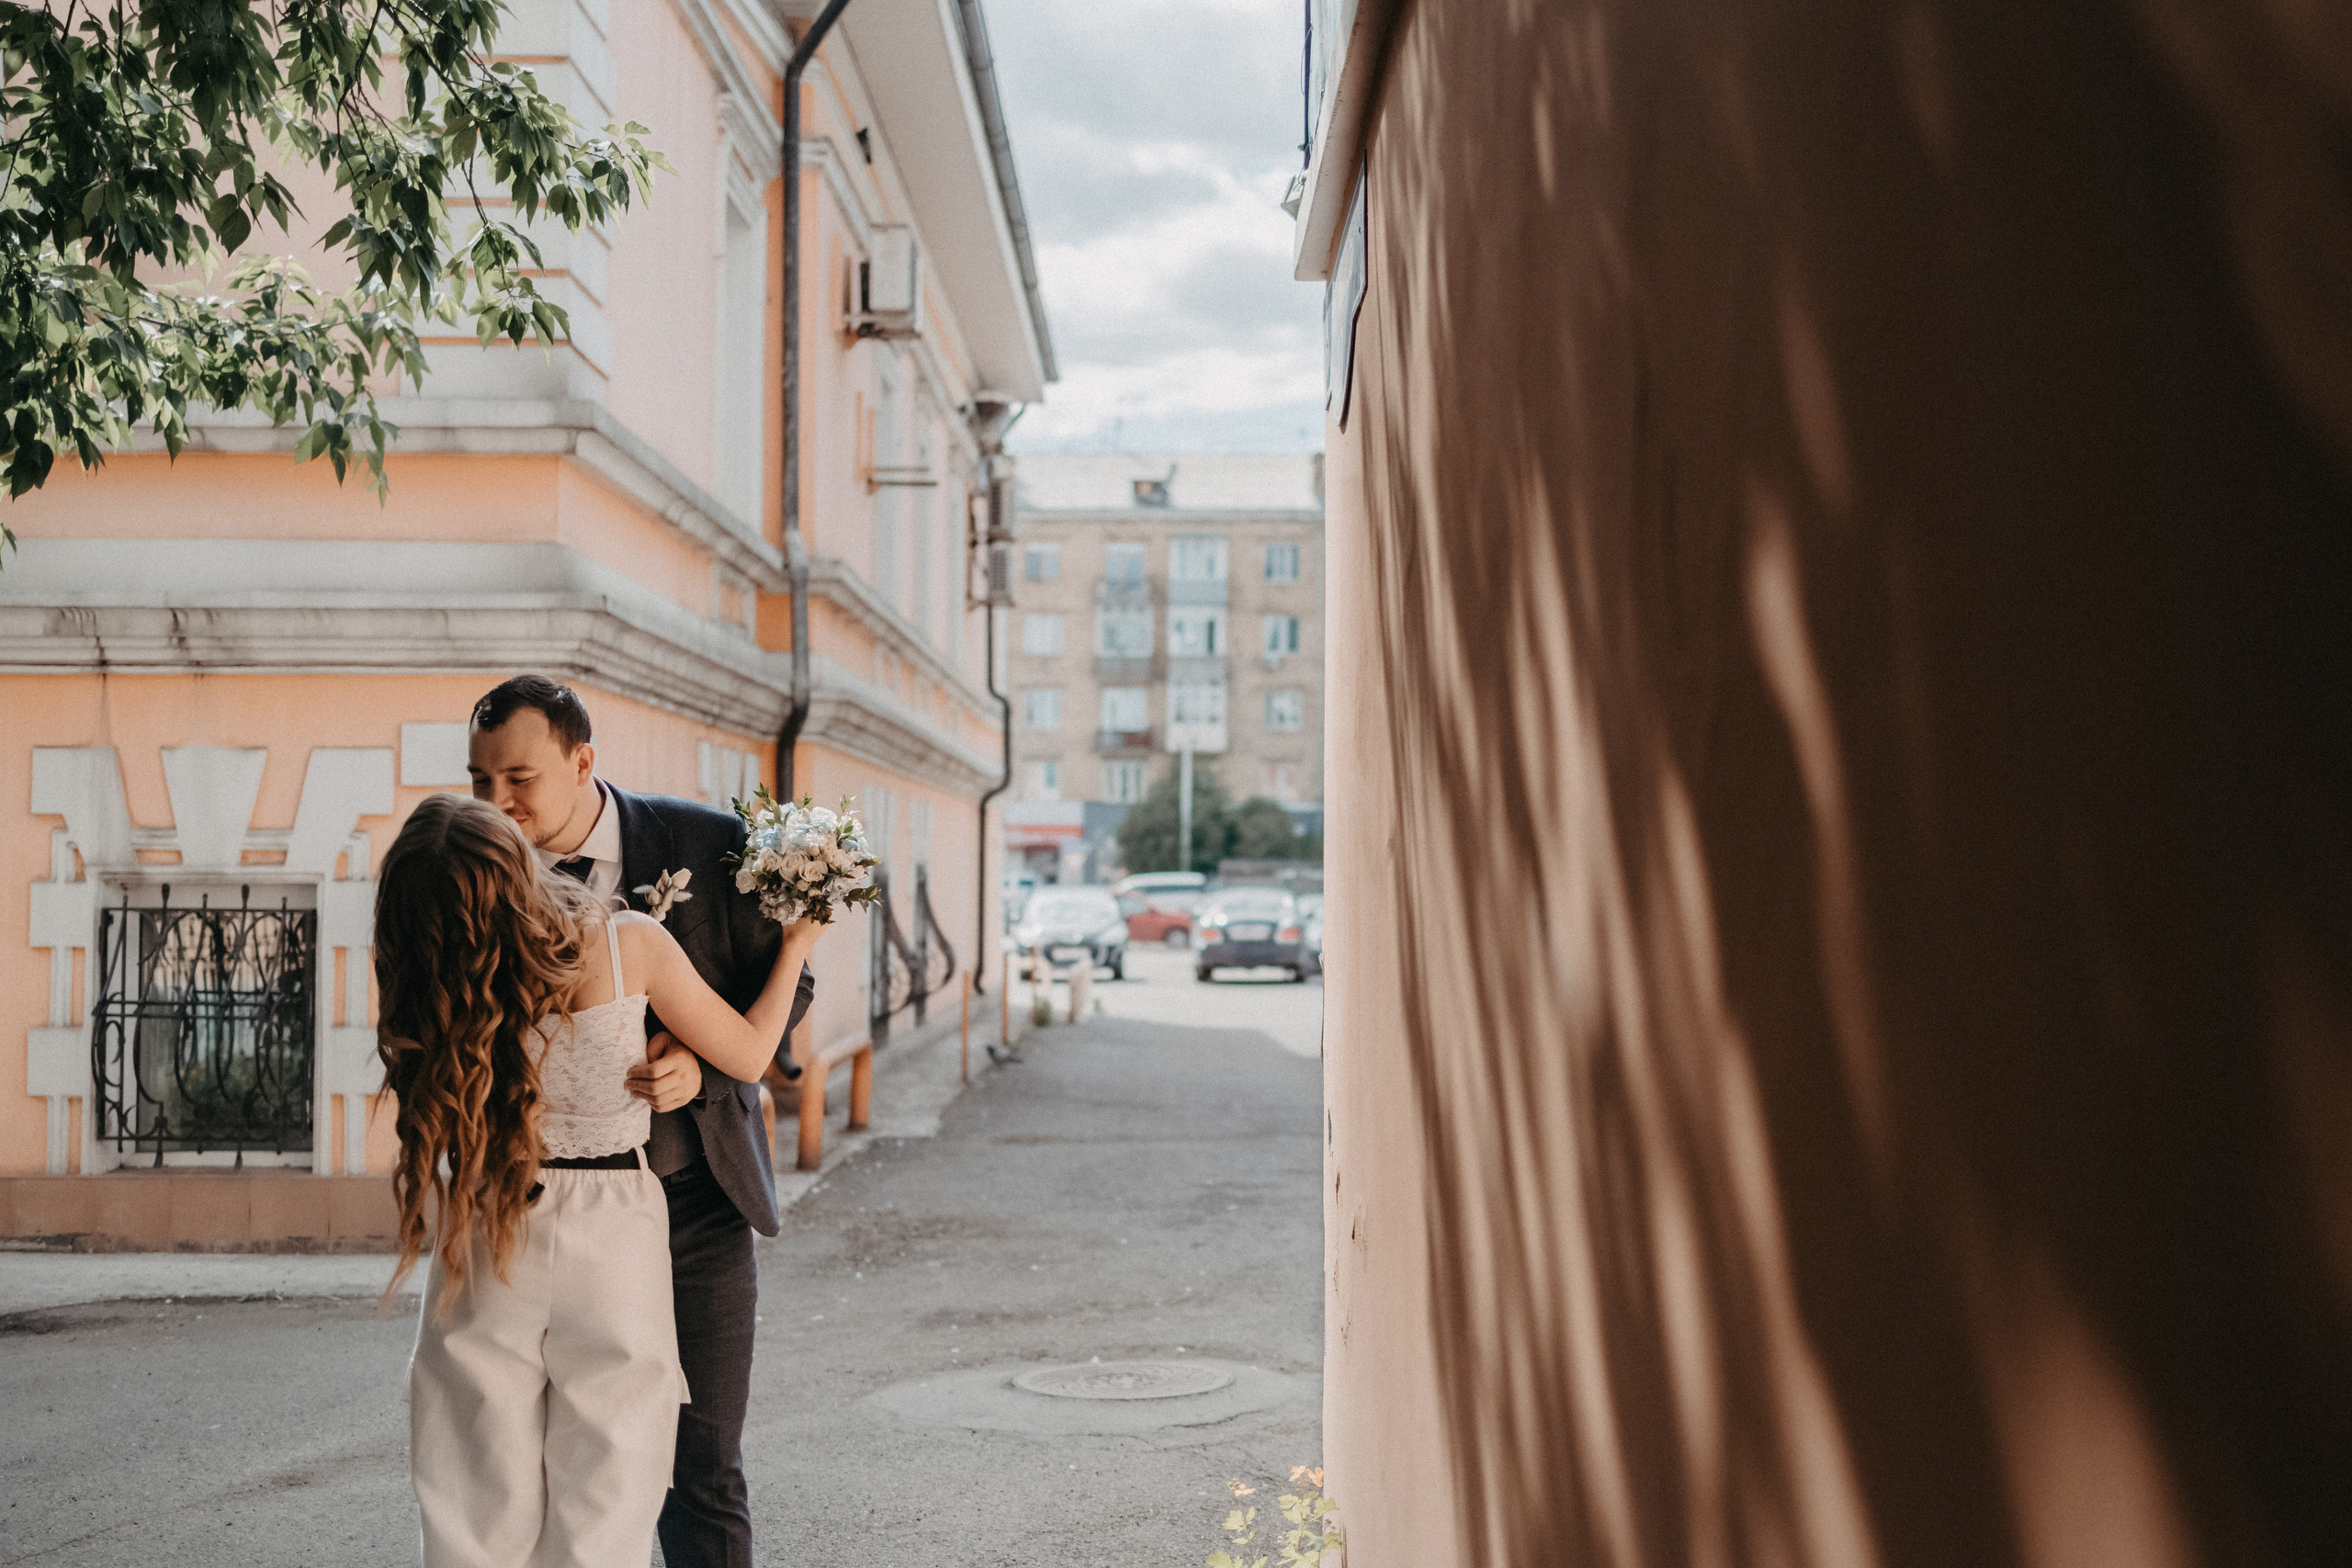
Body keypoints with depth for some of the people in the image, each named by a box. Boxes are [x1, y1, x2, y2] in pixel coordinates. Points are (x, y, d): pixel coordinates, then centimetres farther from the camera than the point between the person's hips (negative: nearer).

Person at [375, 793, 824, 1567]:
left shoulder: (444, 986, -12)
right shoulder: (629, 944, -13)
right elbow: (748, 1052, 0)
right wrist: (797, 943, 14)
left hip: (490, 1239, 1)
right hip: (616, 1243, -1)